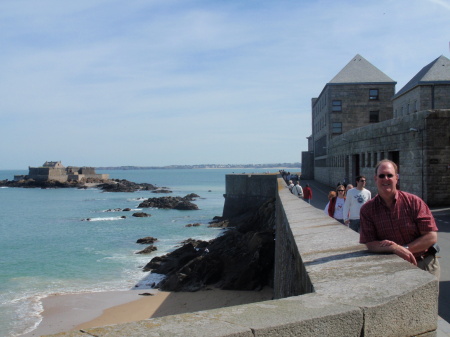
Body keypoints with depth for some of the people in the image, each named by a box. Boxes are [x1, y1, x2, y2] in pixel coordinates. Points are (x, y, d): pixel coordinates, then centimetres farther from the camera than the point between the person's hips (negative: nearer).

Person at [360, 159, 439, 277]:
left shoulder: (414, 202, -4)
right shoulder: (367, 209, -2)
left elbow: (432, 237, -6)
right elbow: (370, 244, -7)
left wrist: (404, 249, -15)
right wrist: (395, 249, -22)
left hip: (424, 264, -1)